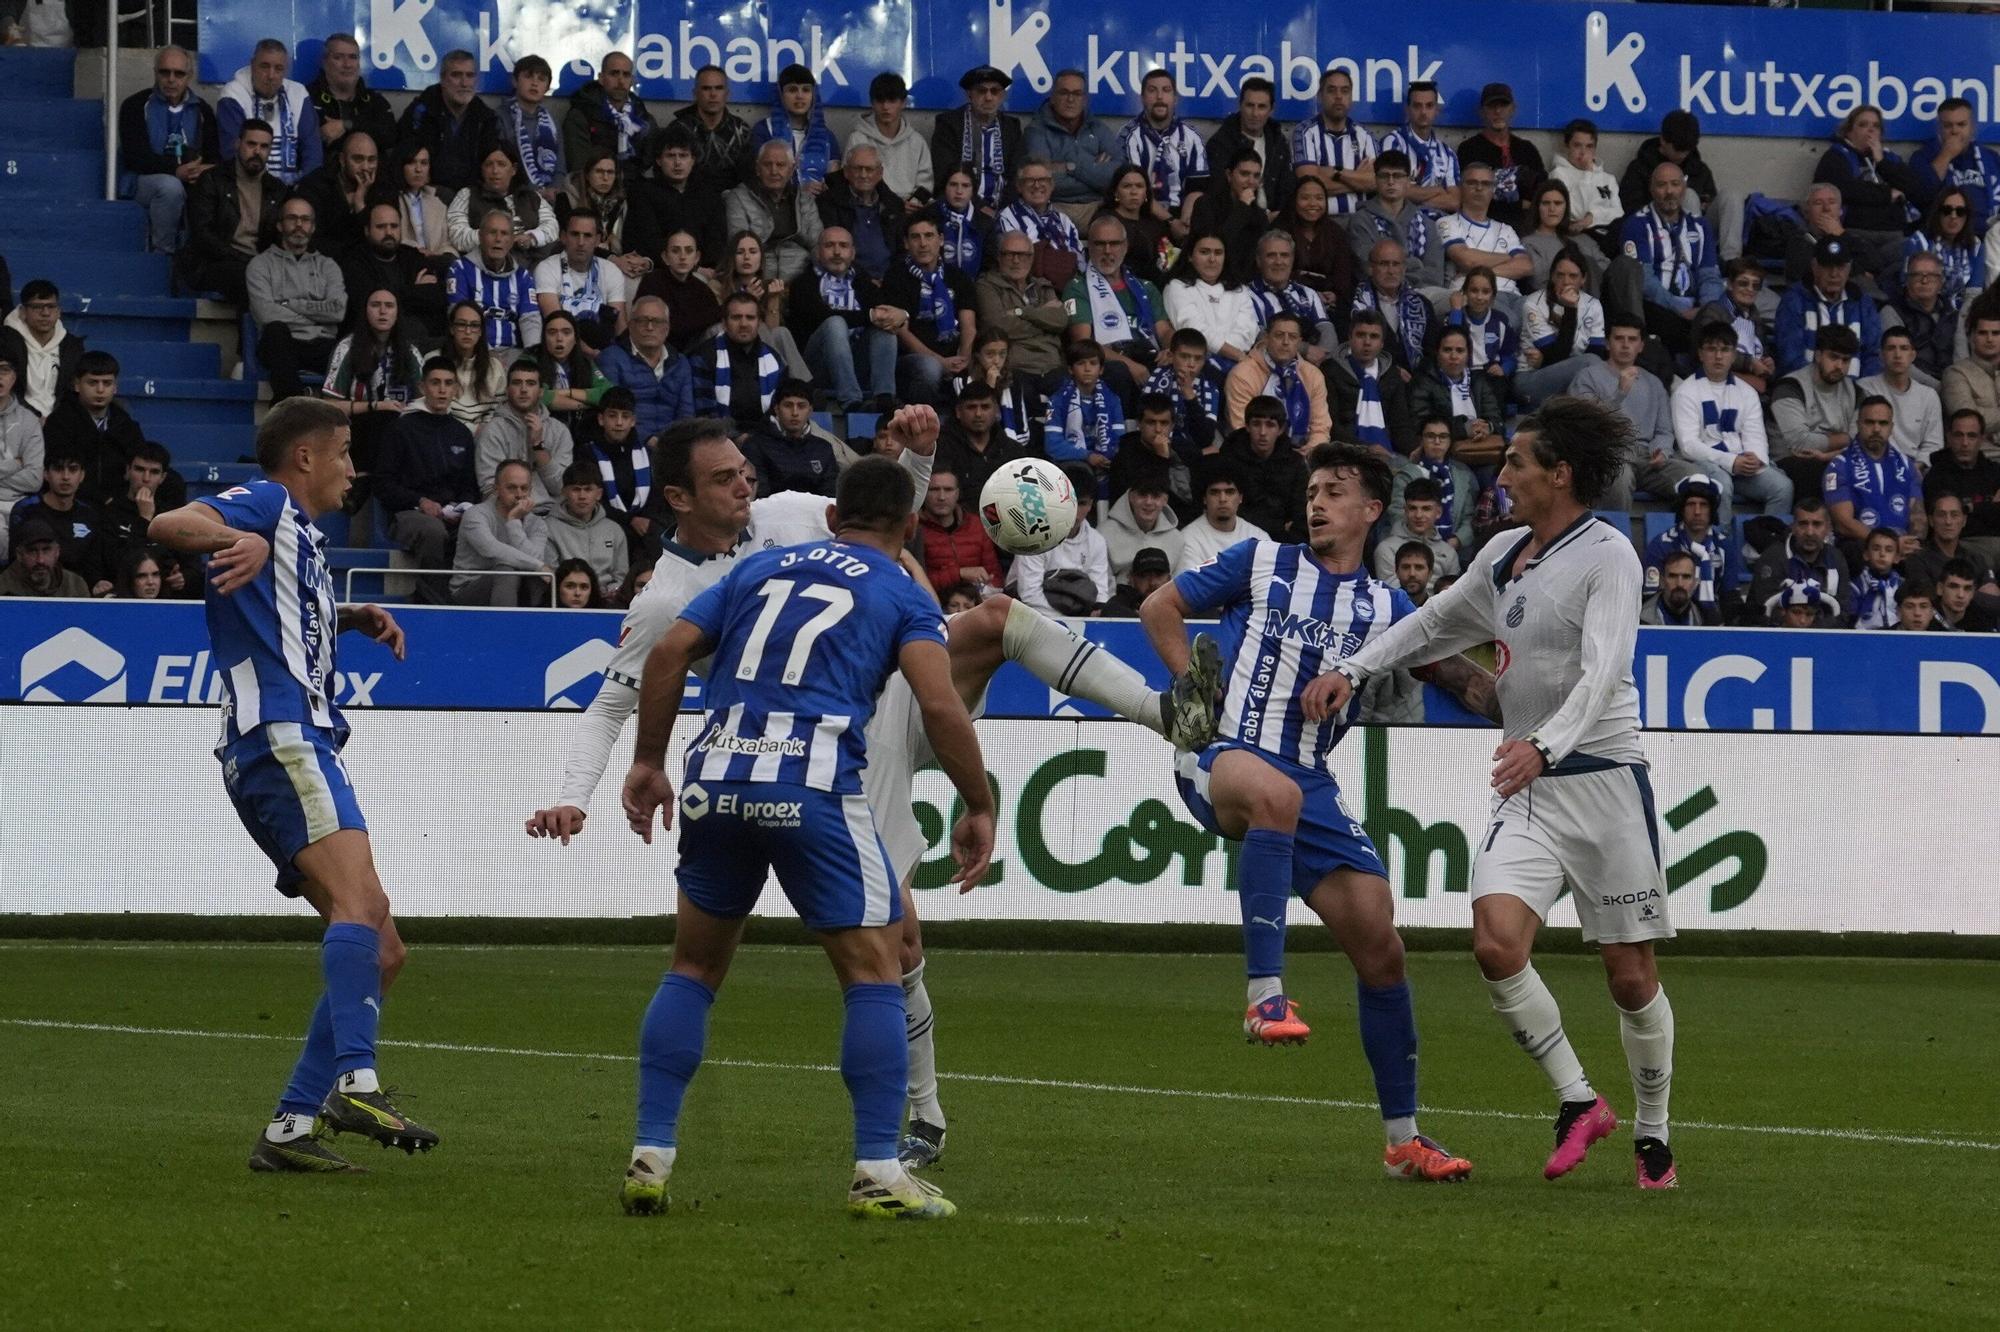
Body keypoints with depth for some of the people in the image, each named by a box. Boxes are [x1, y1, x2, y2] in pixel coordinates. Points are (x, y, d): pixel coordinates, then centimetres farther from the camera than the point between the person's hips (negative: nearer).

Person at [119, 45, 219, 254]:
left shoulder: (201, 110, 13)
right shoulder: (136, 106, 1)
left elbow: (214, 157, 6)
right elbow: (135, 157, -10)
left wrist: (202, 172, -21)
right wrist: (176, 170, -24)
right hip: (143, 180, -3)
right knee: (170, 186, -37)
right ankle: (162, 253, -25)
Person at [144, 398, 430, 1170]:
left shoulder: (298, 533, 29)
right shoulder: (268, 504, 3)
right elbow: (168, 526, -16)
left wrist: (351, 618, 33)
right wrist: (243, 541, -34)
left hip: (302, 745, 10)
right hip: (279, 738, -10)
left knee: (381, 953, 7)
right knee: (357, 897, -29)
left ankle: (291, 1126, 3)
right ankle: (355, 1082, -46)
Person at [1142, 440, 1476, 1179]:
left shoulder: (1384, 608, 16)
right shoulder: (1262, 563, 10)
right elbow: (1159, 608, 16)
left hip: (1311, 785, 4)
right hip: (1223, 757, -4)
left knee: (1379, 946, -2)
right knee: (1275, 791, -42)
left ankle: (1403, 1138, 11)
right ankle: (1265, 994, -42)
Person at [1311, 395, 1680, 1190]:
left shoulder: (1608, 556, -9)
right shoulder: (1504, 558, 13)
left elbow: (1602, 672, -22)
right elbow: (1432, 625, 30)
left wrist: (1546, 745, -38)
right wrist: (1353, 671, 18)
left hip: (1603, 781, -6)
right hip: (1525, 794, 6)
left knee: (1631, 975, -1)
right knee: (1496, 941, -17)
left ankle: (1653, 1137, 17)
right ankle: (1578, 1102, -1)